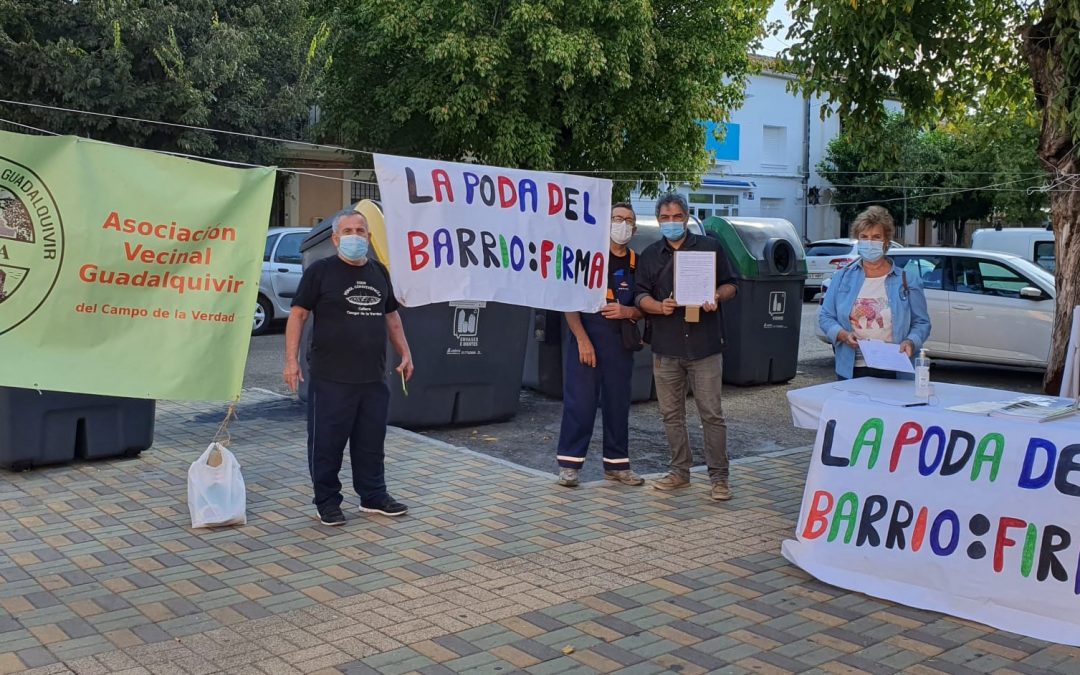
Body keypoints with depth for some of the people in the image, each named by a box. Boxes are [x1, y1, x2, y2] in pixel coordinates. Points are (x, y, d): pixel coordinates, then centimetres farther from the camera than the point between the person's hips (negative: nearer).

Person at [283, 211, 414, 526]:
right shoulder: (320, 271, -3)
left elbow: (391, 316, 23)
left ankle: (373, 496, 26)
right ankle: (327, 502, 16)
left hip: (374, 378, 5)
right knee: (327, 443, 2)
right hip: (331, 378, -5)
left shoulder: (379, 272, 14)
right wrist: (291, 360, -12)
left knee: (371, 441, 13)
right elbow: (298, 314, -5)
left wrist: (405, 352, 17)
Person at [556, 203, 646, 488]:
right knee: (580, 402, -3)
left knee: (618, 403, 9)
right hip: (585, 339, -4)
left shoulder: (637, 263, 10)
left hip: (621, 343, 5)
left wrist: (627, 311, -10)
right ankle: (569, 463, 5)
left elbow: (643, 309, 13)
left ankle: (616, 464, 19)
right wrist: (582, 340, -15)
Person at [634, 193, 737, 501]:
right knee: (671, 414, 10)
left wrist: (716, 297, -14)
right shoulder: (650, 255, 12)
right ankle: (680, 470, 22)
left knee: (712, 413, -3)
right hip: (666, 348, 3)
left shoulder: (710, 247, 5)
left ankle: (719, 476, 5)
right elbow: (641, 296, 7)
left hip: (704, 345, -3)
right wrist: (659, 306, -14)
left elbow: (730, 285, 8)